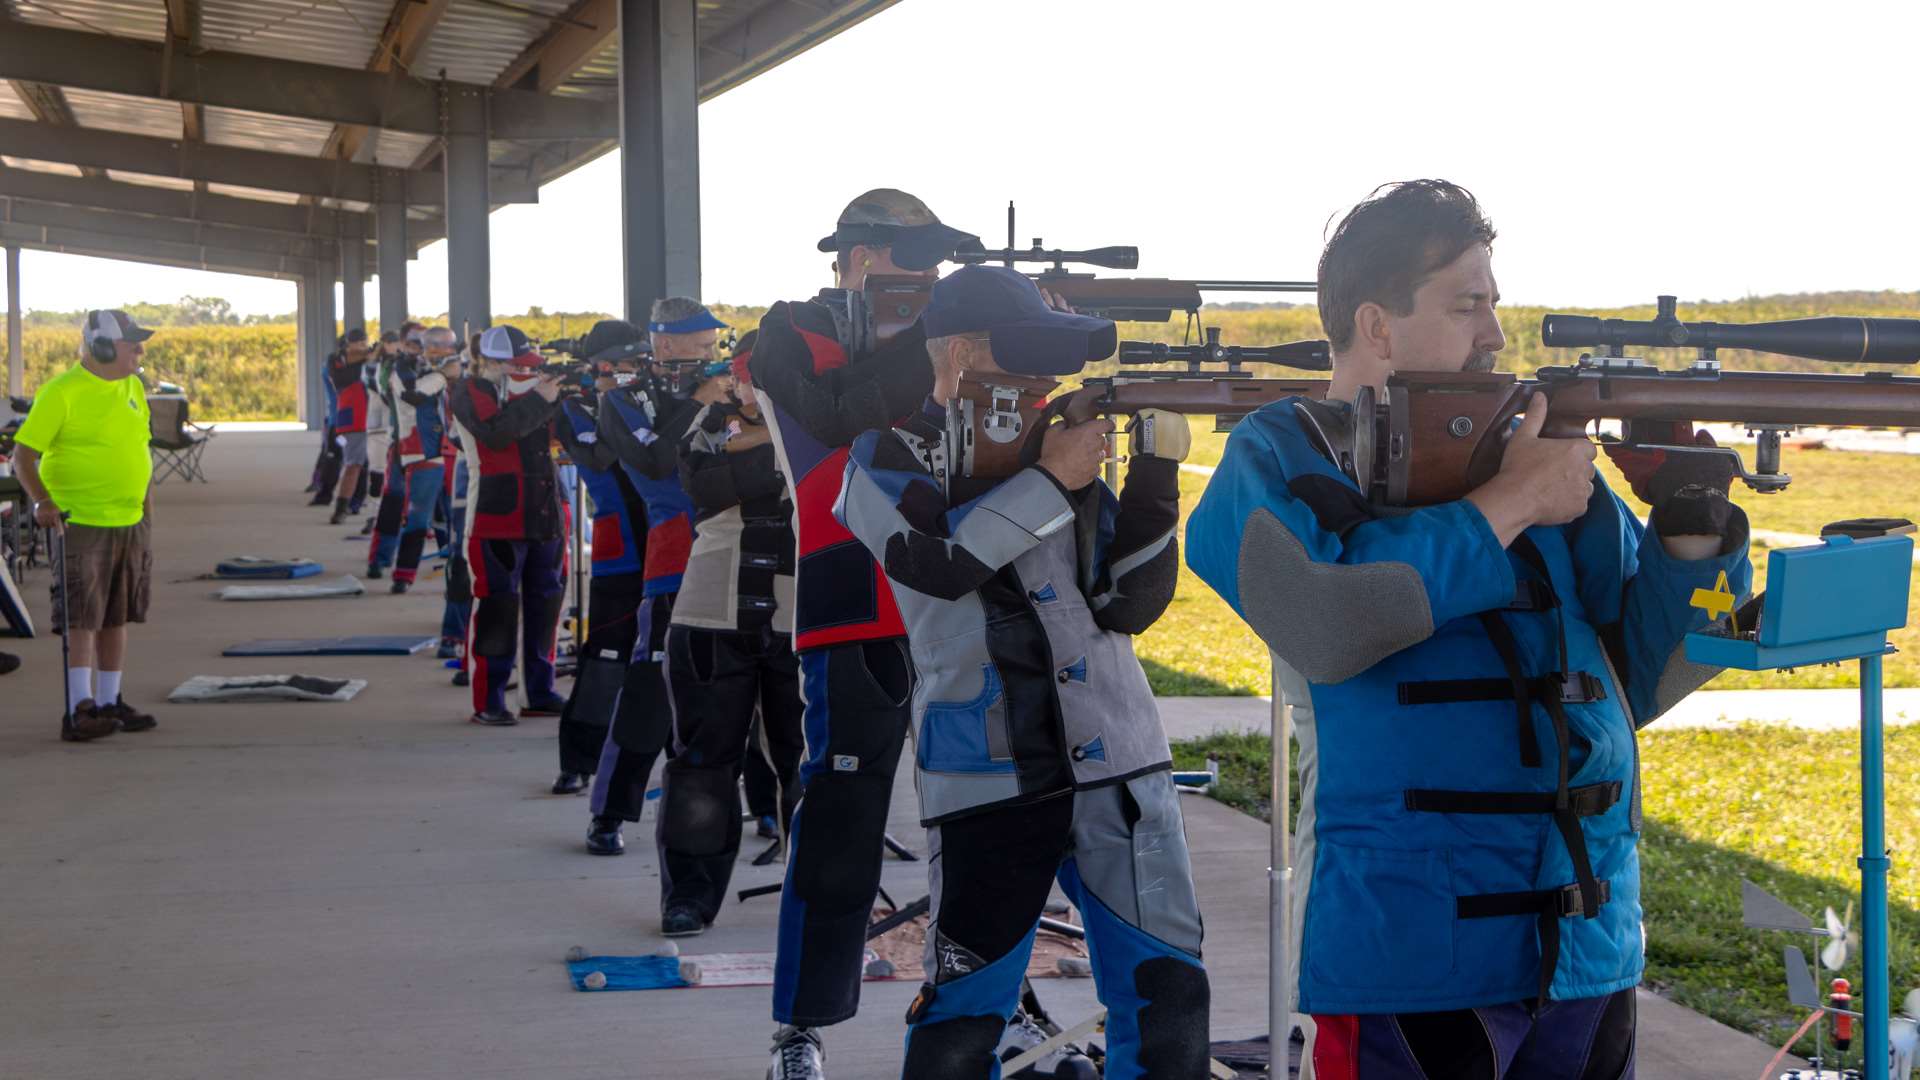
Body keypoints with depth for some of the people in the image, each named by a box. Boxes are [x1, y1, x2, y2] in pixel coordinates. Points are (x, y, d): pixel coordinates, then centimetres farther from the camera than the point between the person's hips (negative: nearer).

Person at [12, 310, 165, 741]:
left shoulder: (132, 387, 11)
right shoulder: (61, 392, -13)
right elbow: (24, 452, -13)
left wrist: (147, 503, 18)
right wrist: (41, 500, -23)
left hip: (130, 524, 7)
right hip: (81, 524, -7)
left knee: (117, 618, 11)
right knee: (82, 620, -7)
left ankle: (109, 702, 19)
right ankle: (80, 710, -6)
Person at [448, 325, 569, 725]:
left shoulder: (531, 387, 14)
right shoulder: (470, 392, -4)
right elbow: (496, 433, -21)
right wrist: (539, 400, -24)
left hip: (545, 512, 7)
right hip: (496, 516, -6)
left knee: (545, 602, 10)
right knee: (496, 606, -7)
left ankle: (540, 693, 20)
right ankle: (488, 702, -3)